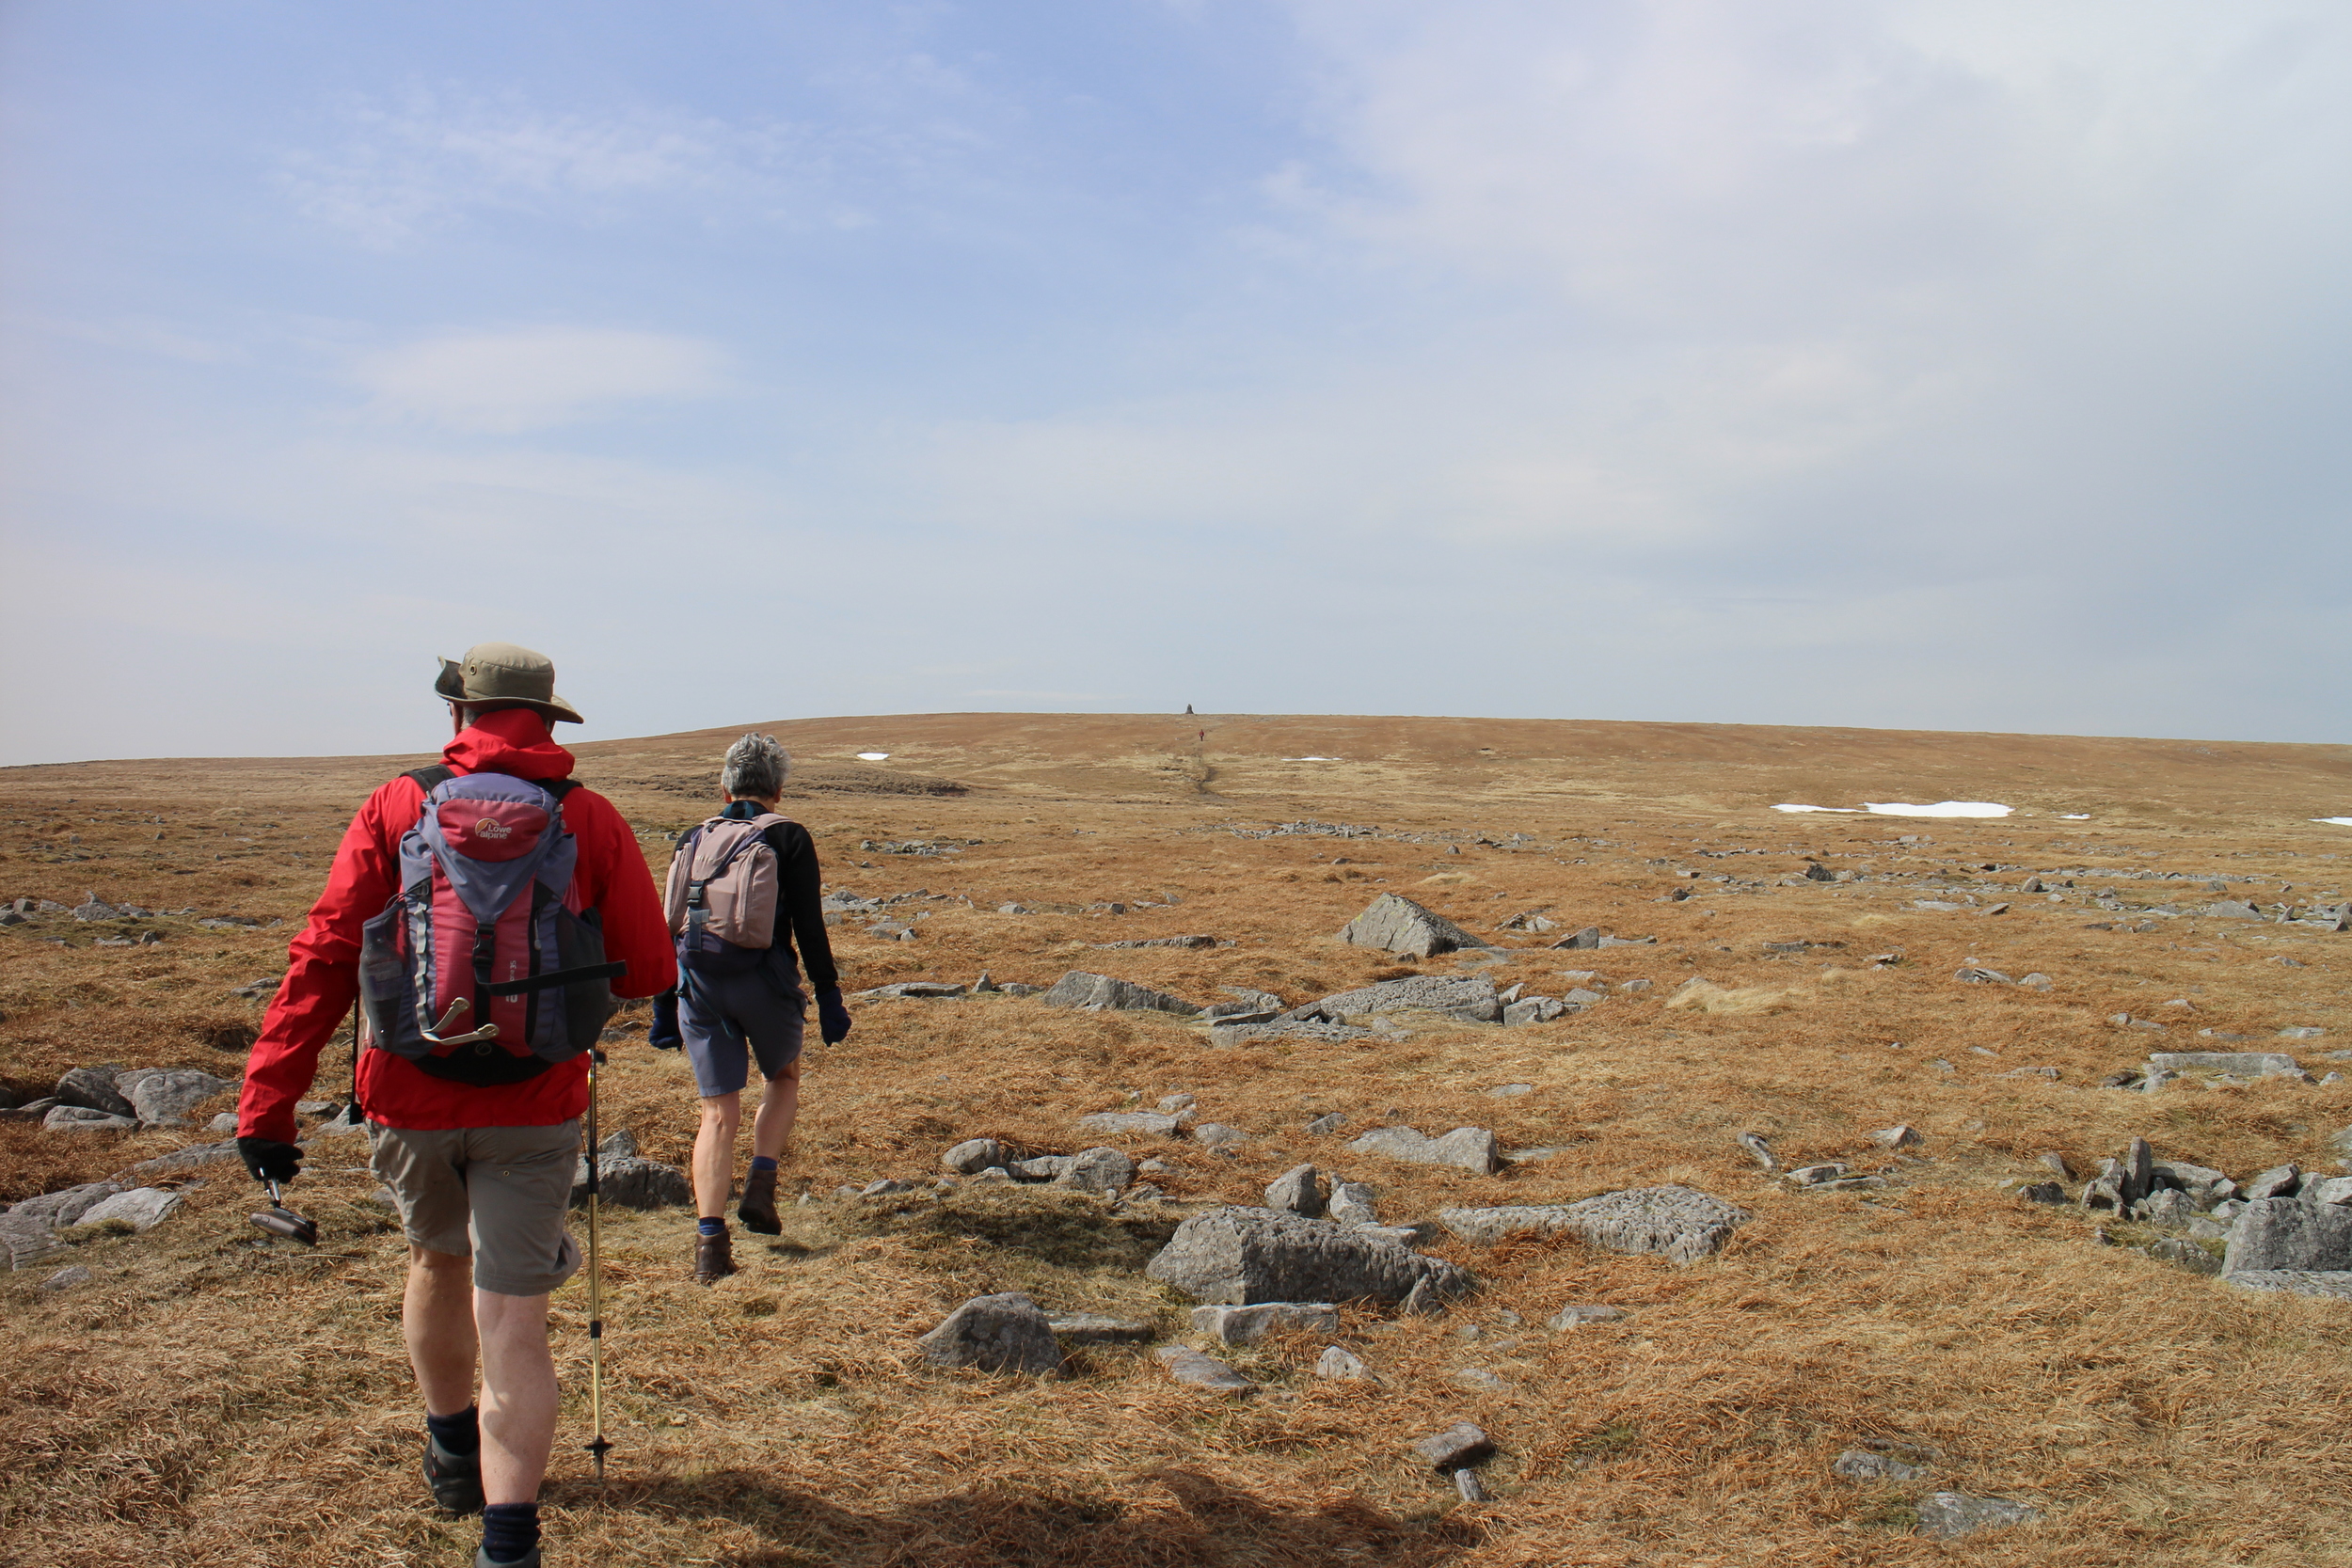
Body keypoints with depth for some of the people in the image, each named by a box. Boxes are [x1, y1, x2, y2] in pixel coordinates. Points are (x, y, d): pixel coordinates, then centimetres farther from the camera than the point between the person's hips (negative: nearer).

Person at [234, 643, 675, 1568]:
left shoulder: (395, 809, -2)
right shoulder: (591, 820, -4)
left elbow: (321, 960, -6)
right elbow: (648, 970, -2)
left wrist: (266, 1104, -4)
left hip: (410, 1100, 2)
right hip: (534, 1107, -2)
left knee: (438, 1261, 27)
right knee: (512, 1321, 5)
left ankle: (453, 1456, 47)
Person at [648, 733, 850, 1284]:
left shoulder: (695, 840, 13)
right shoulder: (788, 838, 1)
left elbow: (670, 928, 13)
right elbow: (809, 927, -5)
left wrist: (664, 1008, 18)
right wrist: (829, 999, -2)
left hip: (699, 984, 3)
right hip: (764, 978, -3)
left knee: (718, 1113, 6)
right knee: (784, 1078, 24)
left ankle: (710, 1240, 0)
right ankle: (760, 1187, 9)